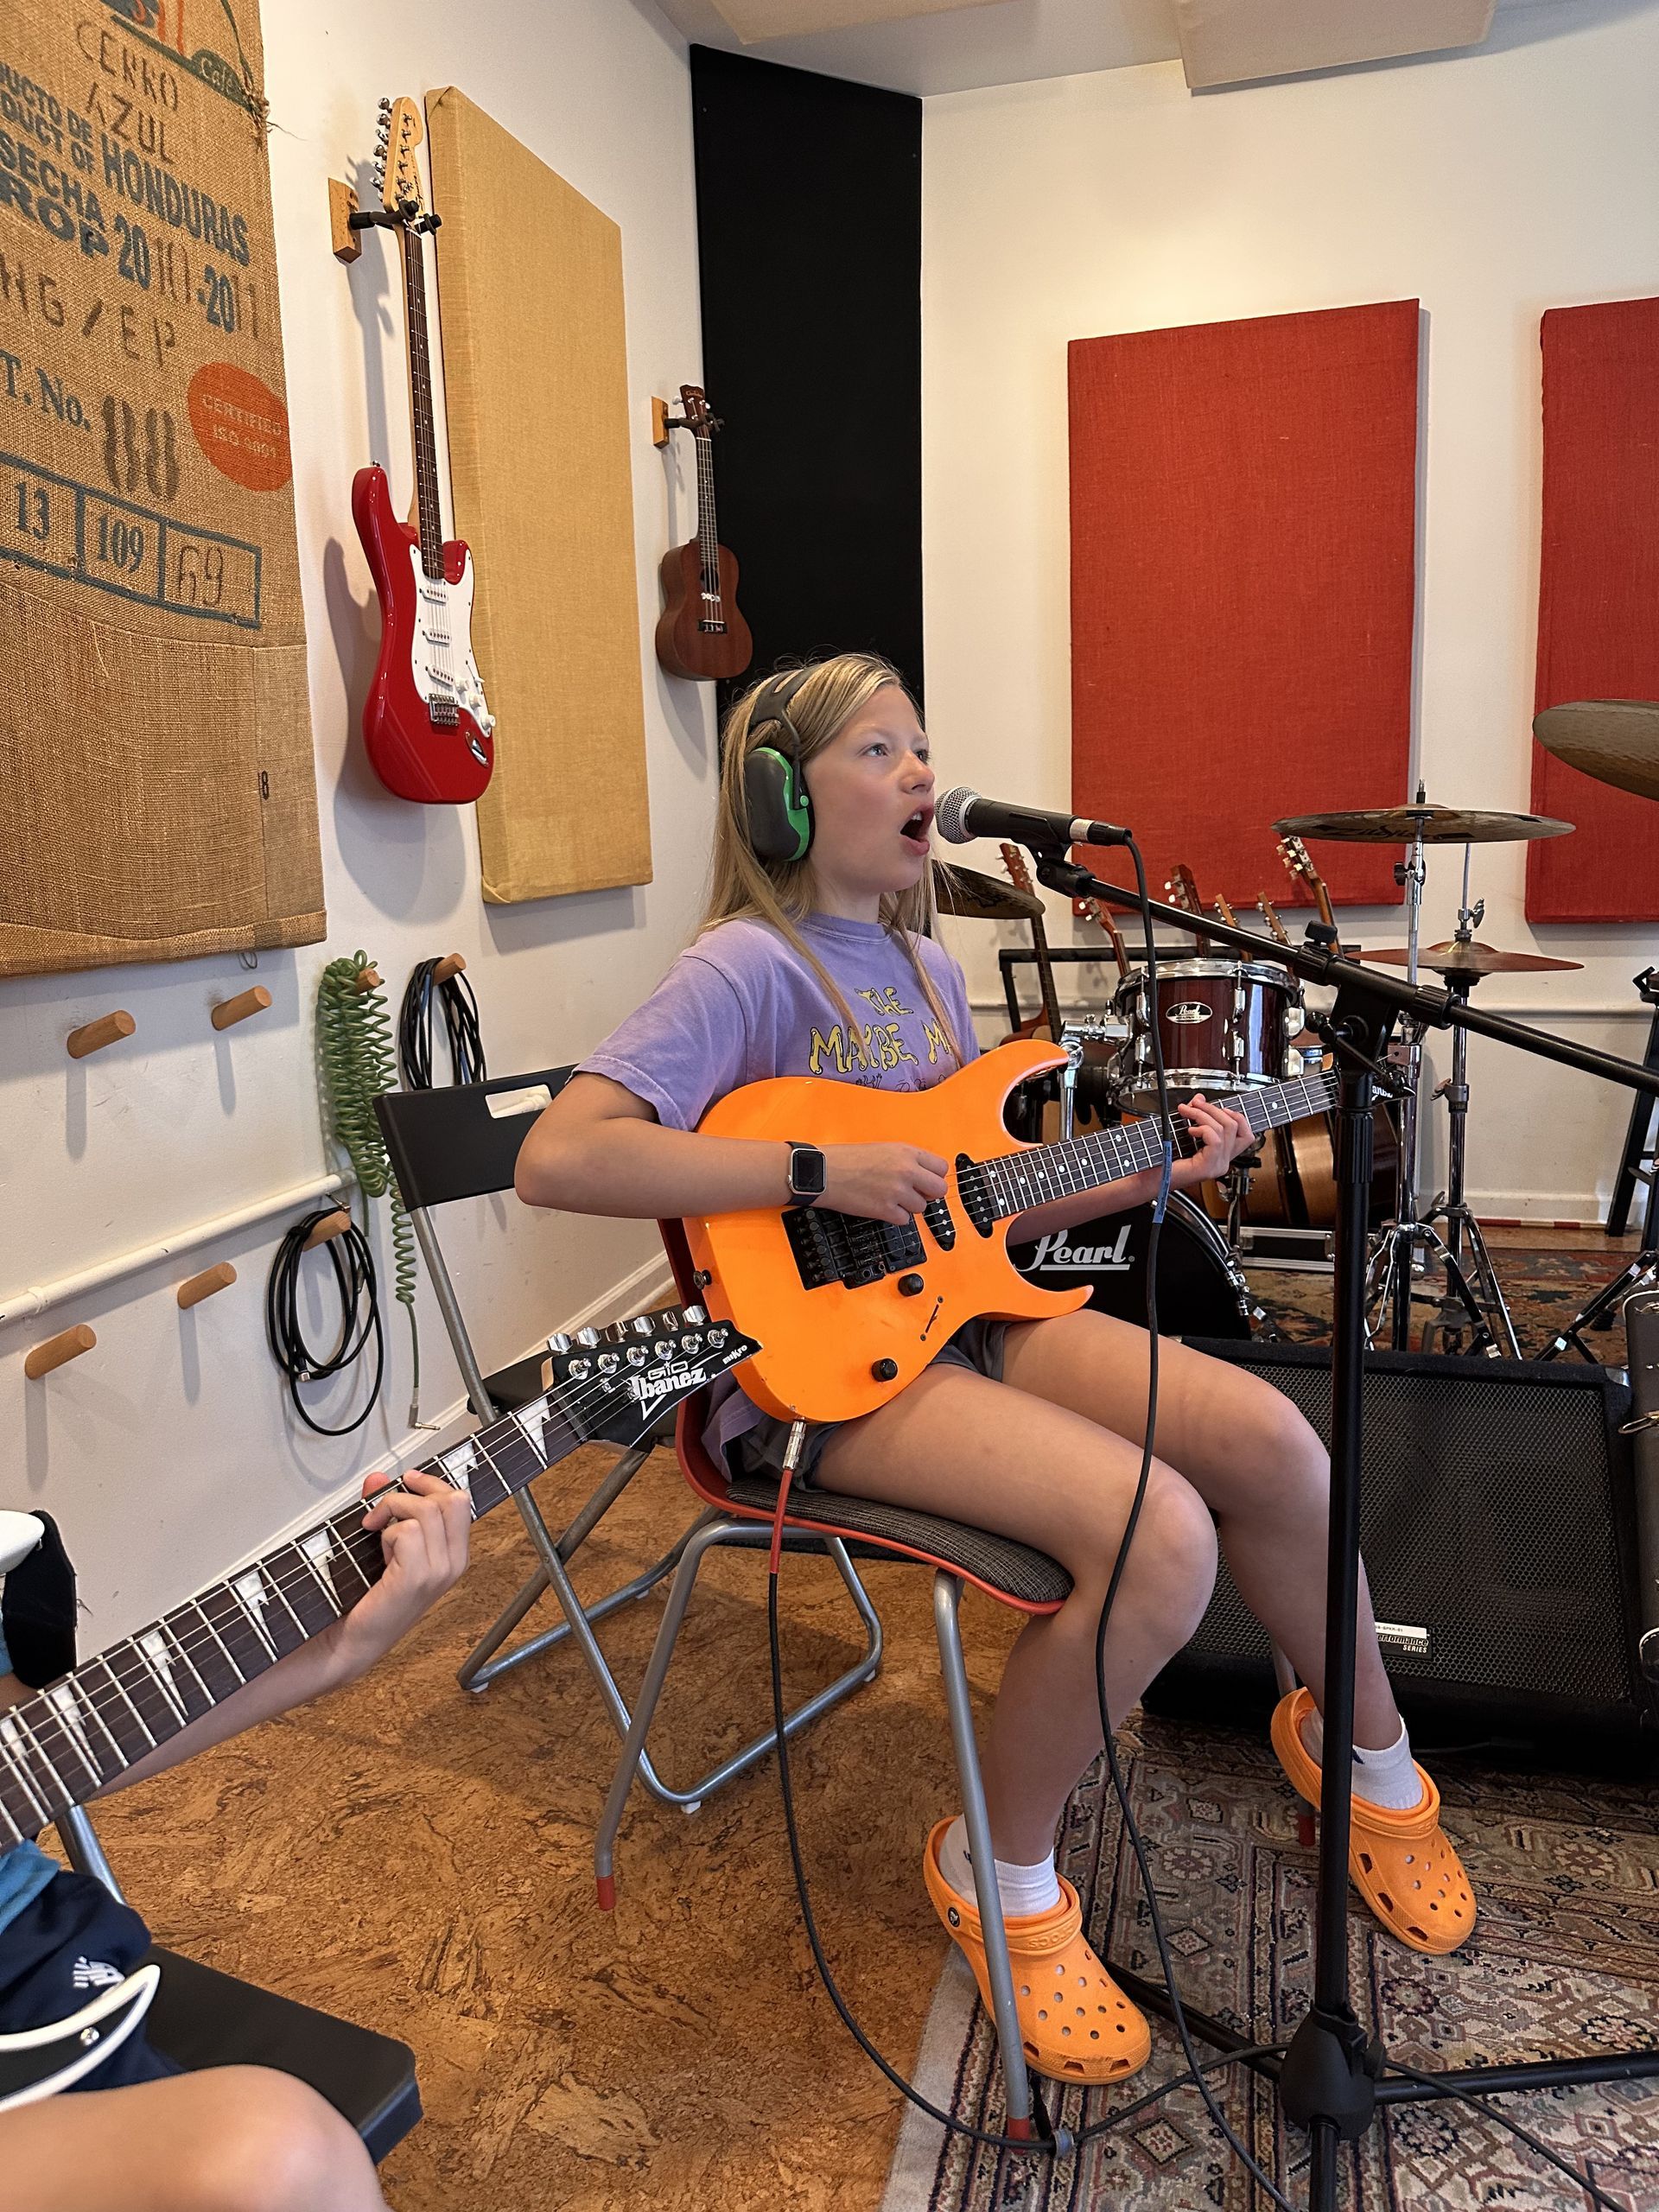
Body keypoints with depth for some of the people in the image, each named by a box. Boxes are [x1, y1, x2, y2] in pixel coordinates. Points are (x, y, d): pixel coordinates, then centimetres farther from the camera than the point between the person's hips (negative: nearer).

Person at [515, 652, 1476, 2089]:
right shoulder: (750, 969, -13)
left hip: (958, 1311, 8)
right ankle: (1001, 1873, 2)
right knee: (1160, 1532, -25)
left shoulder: (925, 967, 13)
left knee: (1266, 1438, -9)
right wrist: (821, 1174, -26)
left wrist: (1147, 1176, 5)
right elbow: (558, 1159, -25)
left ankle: (1367, 1755, 21)